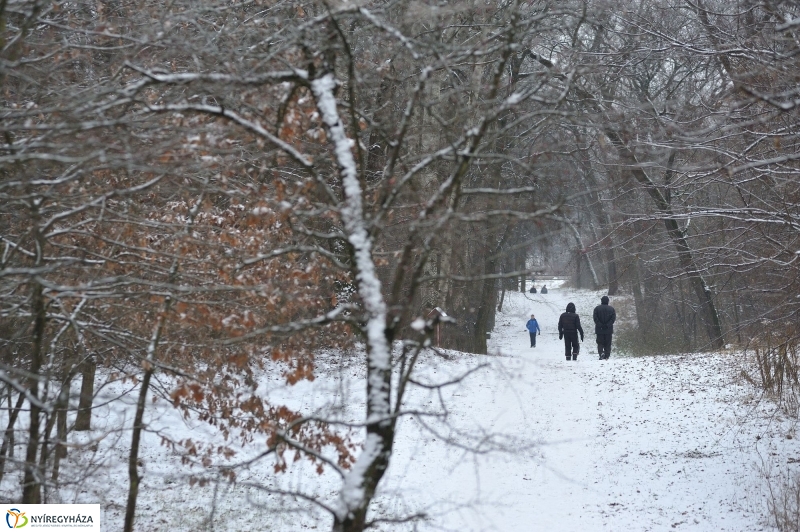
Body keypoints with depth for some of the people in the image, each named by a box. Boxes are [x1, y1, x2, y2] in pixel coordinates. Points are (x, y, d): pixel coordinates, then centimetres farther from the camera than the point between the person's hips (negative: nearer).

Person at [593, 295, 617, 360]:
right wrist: (608, 325, -9)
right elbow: (613, 318, -5)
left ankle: (601, 353, -19)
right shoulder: (611, 309, 4)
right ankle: (607, 356, 3)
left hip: (599, 330, -1)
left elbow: (595, 318, -8)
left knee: (600, 343, 5)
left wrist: (600, 325, -9)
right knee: (608, 344, 7)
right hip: (609, 330, 1)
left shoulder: (597, 308, 1)